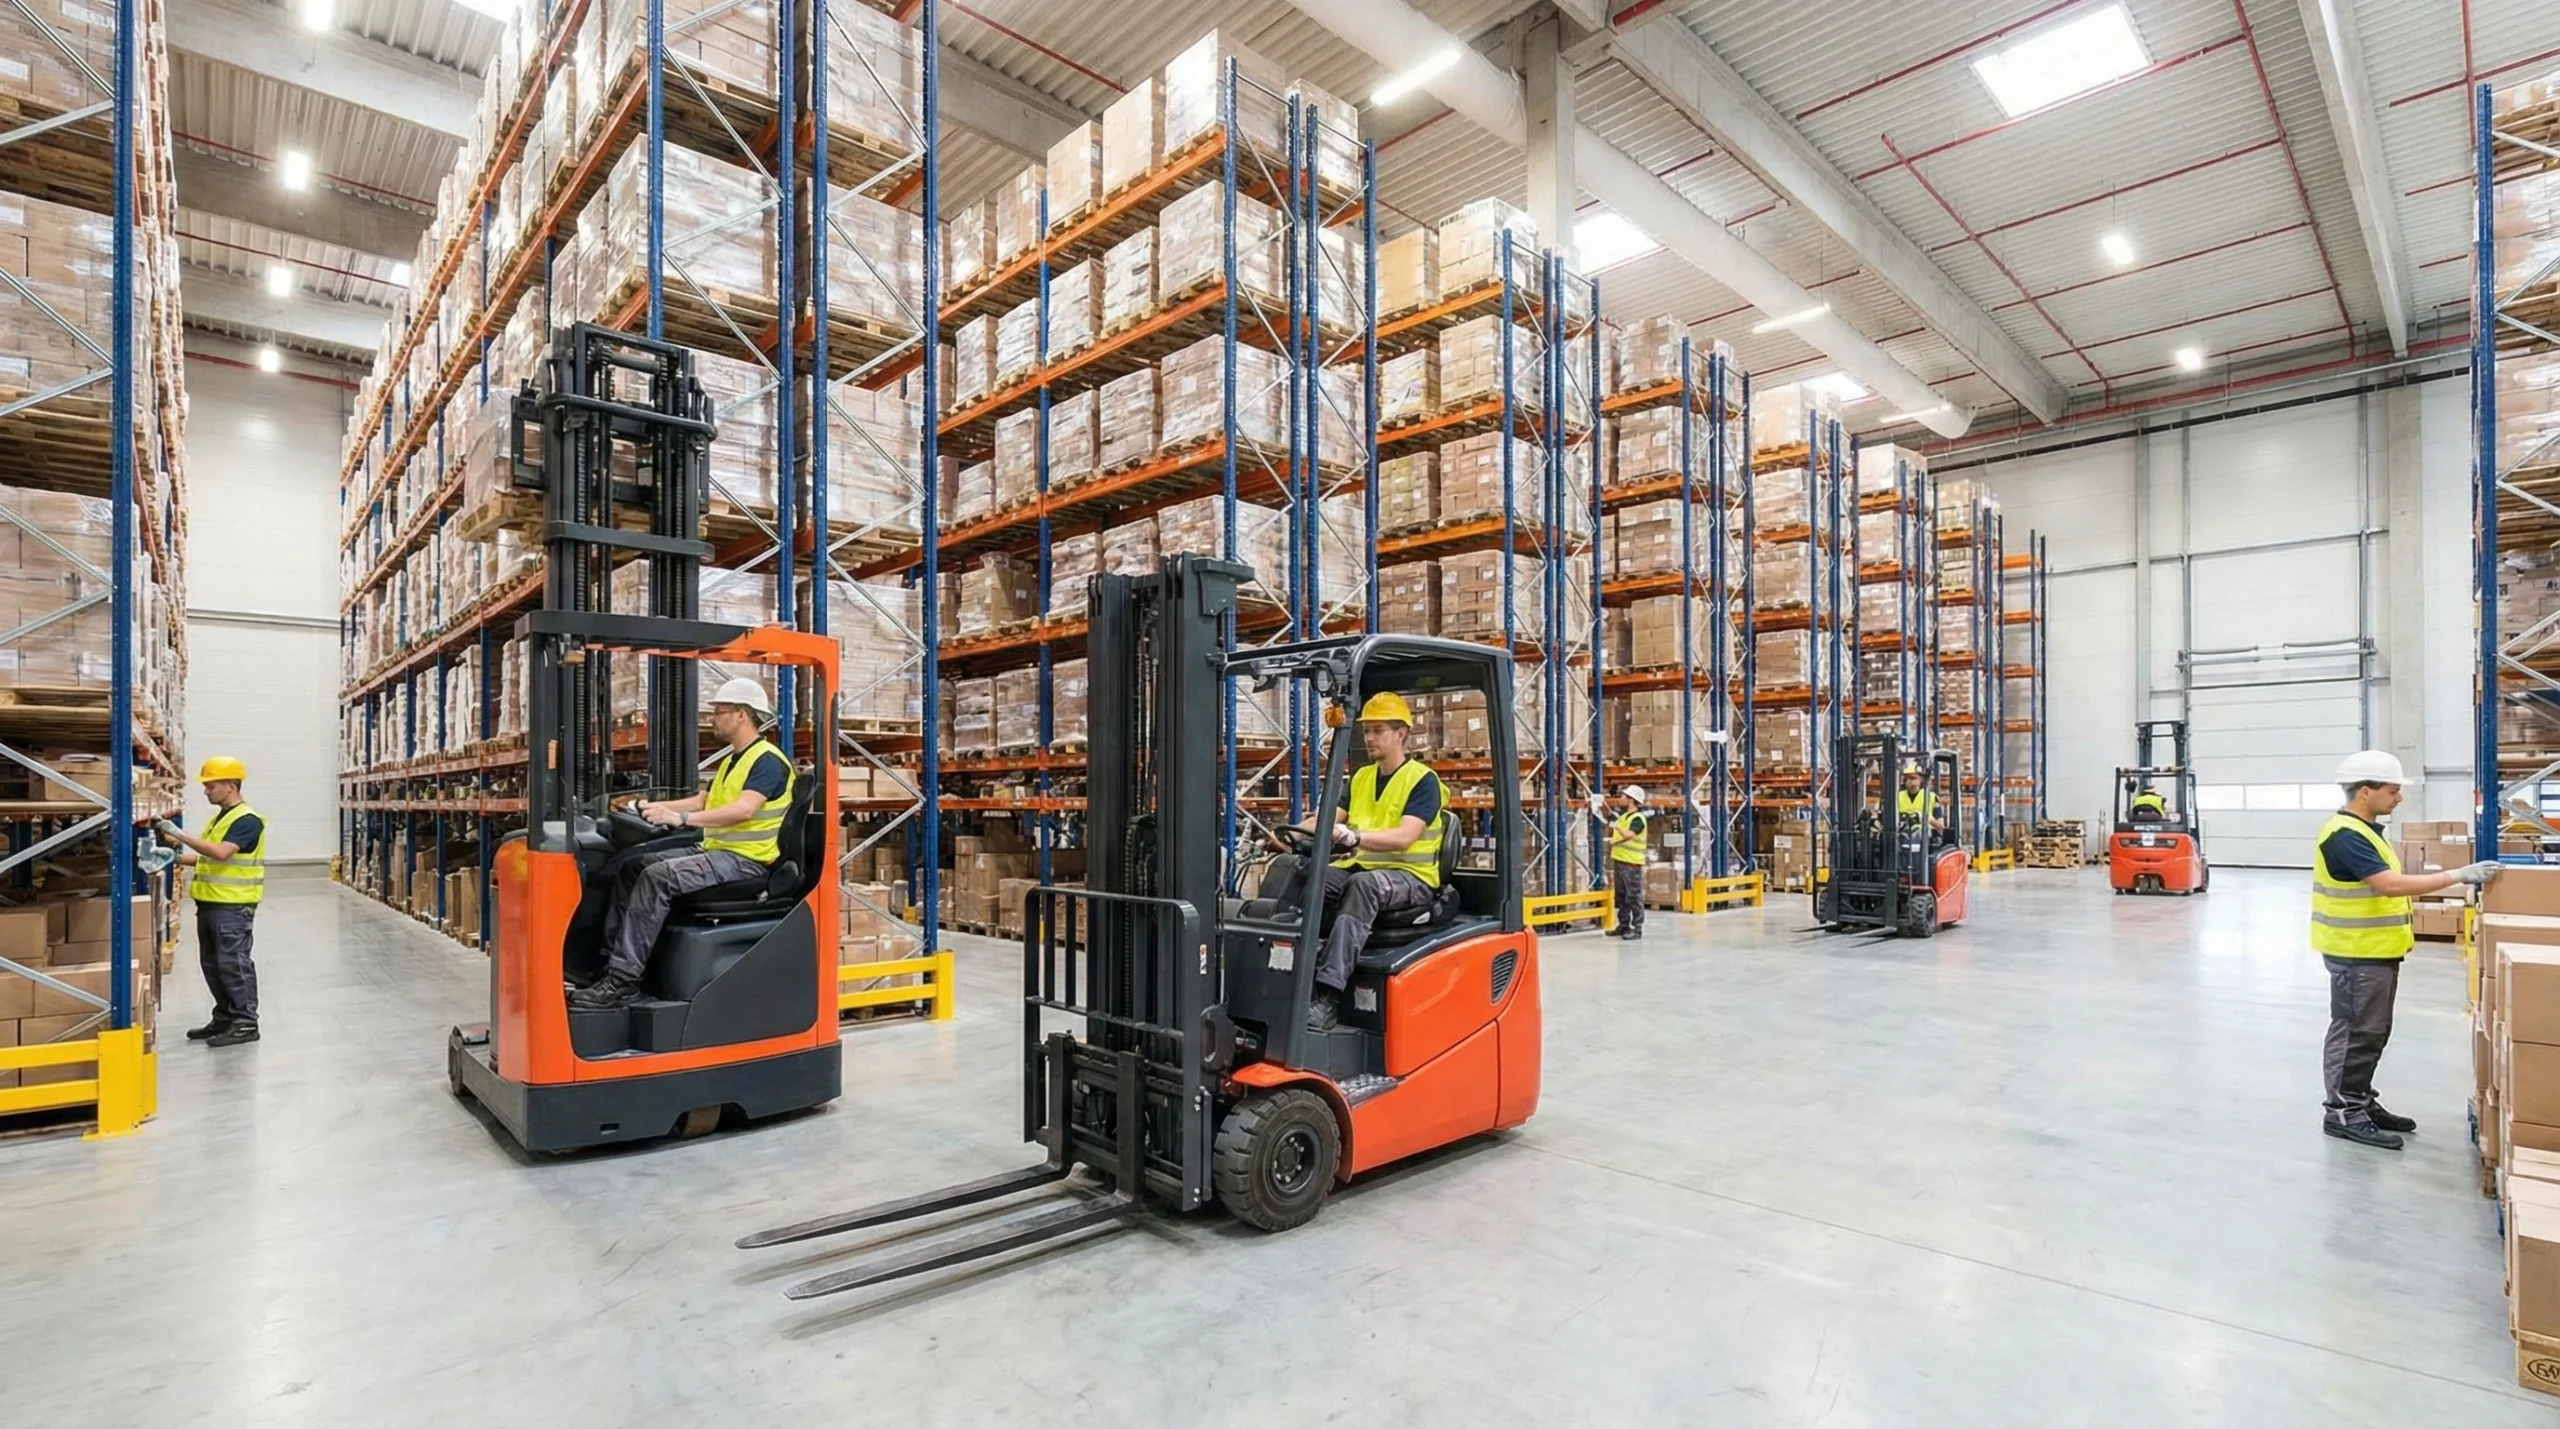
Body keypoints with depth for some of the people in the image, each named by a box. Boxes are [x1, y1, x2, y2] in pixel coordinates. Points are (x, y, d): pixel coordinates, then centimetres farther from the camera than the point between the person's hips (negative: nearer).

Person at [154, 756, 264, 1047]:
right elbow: (210, 858, 25)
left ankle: (246, 1023, 1)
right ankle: (224, 1017, 24)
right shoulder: (218, 818, 16)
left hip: (233, 906, -10)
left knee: (234, 963, -5)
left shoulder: (247, 820, -14)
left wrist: (180, 834, -25)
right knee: (211, 964, 15)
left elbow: (222, 853, -27)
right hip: (210, 903, 10)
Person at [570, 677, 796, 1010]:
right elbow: (702, 801, 27)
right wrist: (655, 807, 14)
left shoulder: (768, 761, -12)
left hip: (745, 859, -10)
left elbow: (743, 810, -27)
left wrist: (680, 818, -33)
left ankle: (622, 980, -23)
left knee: (657, 877, -25)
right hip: (715, 850, 10)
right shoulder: (731, 760, 21)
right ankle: (611, 958, -1)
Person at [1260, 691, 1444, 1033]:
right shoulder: (1361, 777, 17)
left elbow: (1404, 837, -19)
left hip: (1409, 877, -6)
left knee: (1364, 884, -39)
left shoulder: (1423, 780, -4)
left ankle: (1327, 997, -48)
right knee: (1288, 868, -15)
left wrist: (1352, 836, -35)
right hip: (1357, 868, 7)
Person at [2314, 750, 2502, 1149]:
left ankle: (2360, 1102, 26)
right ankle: (2342, 1112, 4)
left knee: (2371, 1033, 16)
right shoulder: (2345, 836, -21)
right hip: (2357, 953, -10)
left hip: (2374, 950, 10)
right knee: (2355, 1033, -4)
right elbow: (2391, 885, -27)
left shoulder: (2363, 830, 12)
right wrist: (2459, 875, -25)